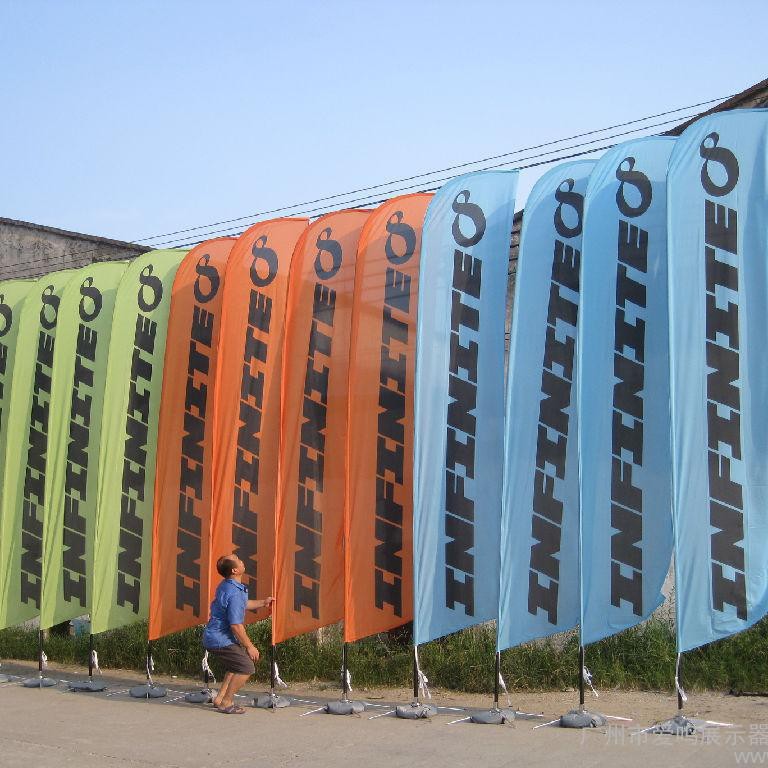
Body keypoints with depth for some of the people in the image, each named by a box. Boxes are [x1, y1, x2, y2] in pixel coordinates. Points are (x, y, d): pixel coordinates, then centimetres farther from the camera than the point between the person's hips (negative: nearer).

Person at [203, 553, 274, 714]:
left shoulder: (226, 586, 8)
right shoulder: (234, 593, -25)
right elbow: (235, 625, -24)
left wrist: (262, 603, 28)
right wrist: (249, 646, -15)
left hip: (213, 637, 10)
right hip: (220, 640, -10)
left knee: (236, 665, 24)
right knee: (246, 668, -7)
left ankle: (220, 698, 26)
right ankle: (226, 703, 1)